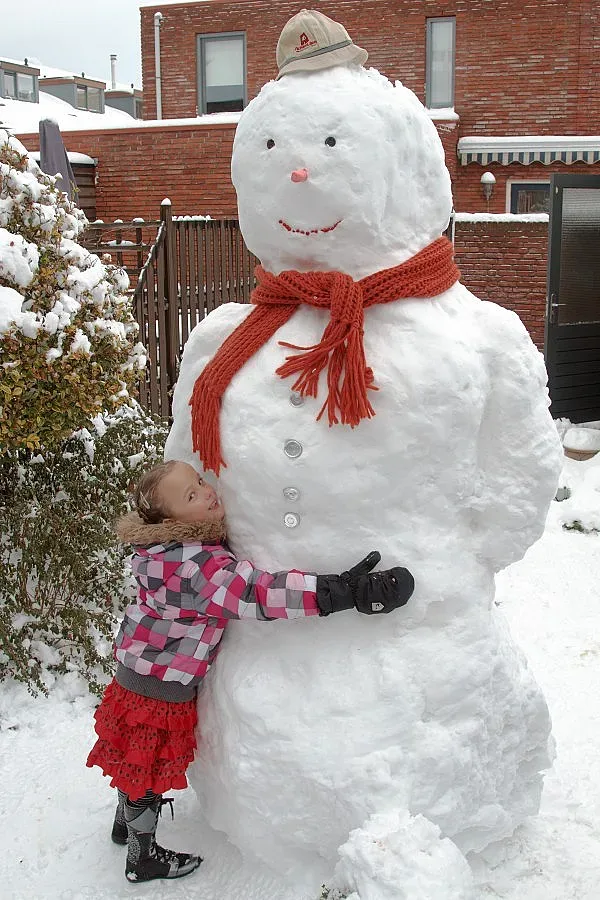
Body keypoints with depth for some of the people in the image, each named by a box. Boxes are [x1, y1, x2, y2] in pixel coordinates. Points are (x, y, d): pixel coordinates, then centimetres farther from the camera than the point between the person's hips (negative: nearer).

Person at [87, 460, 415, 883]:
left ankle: (127, 822, 51)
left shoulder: (174, 545, -4)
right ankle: (142, 857, 33)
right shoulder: (197, 564, -34)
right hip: (160, 686, -9)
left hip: (139, 670, 9)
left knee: (137, 760, 28)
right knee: (150, 769, 12)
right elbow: (260, 593, -44)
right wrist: (344, 591, -48)